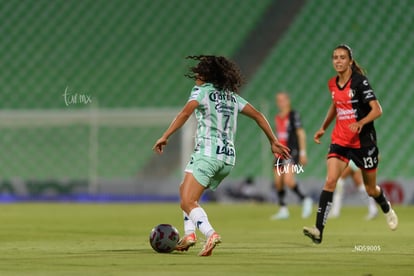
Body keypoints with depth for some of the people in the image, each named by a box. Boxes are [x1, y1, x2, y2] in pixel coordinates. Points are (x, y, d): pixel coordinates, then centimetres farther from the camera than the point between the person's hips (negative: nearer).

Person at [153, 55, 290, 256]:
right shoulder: (232, 96, 19)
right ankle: (189, 234, 13)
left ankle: (210, 234, -36)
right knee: (185, 189, 25)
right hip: (228, 157, 8)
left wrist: (165, 137, -20)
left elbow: (186, 112, -16)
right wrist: (273, 142, 20)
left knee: (187, 202, -13)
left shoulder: (202, 90, 1)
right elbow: (258, 115, 16)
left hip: (207, 152, -8)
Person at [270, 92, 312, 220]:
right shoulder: (277, 118, 14)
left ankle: (304, 200, -5)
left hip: (292, 152, -7)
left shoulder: (294, 115, -5)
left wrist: (303, 153, -11)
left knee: (288, 180, -21)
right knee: (278, 182, 3)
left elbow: (301, 134, -7)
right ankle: (283, 210, 11)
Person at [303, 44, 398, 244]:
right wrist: (323, 128, 22)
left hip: (363, 141, -4)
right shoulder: (333, 83, 4)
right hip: (340, 140, 4)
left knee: (371, 189, 11)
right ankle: (318, 230, -24)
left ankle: (387, 209, 47)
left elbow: (377, 110, -20)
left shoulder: (360, 81, -15)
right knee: (330, 181, -17)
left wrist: (360, 123, -36)